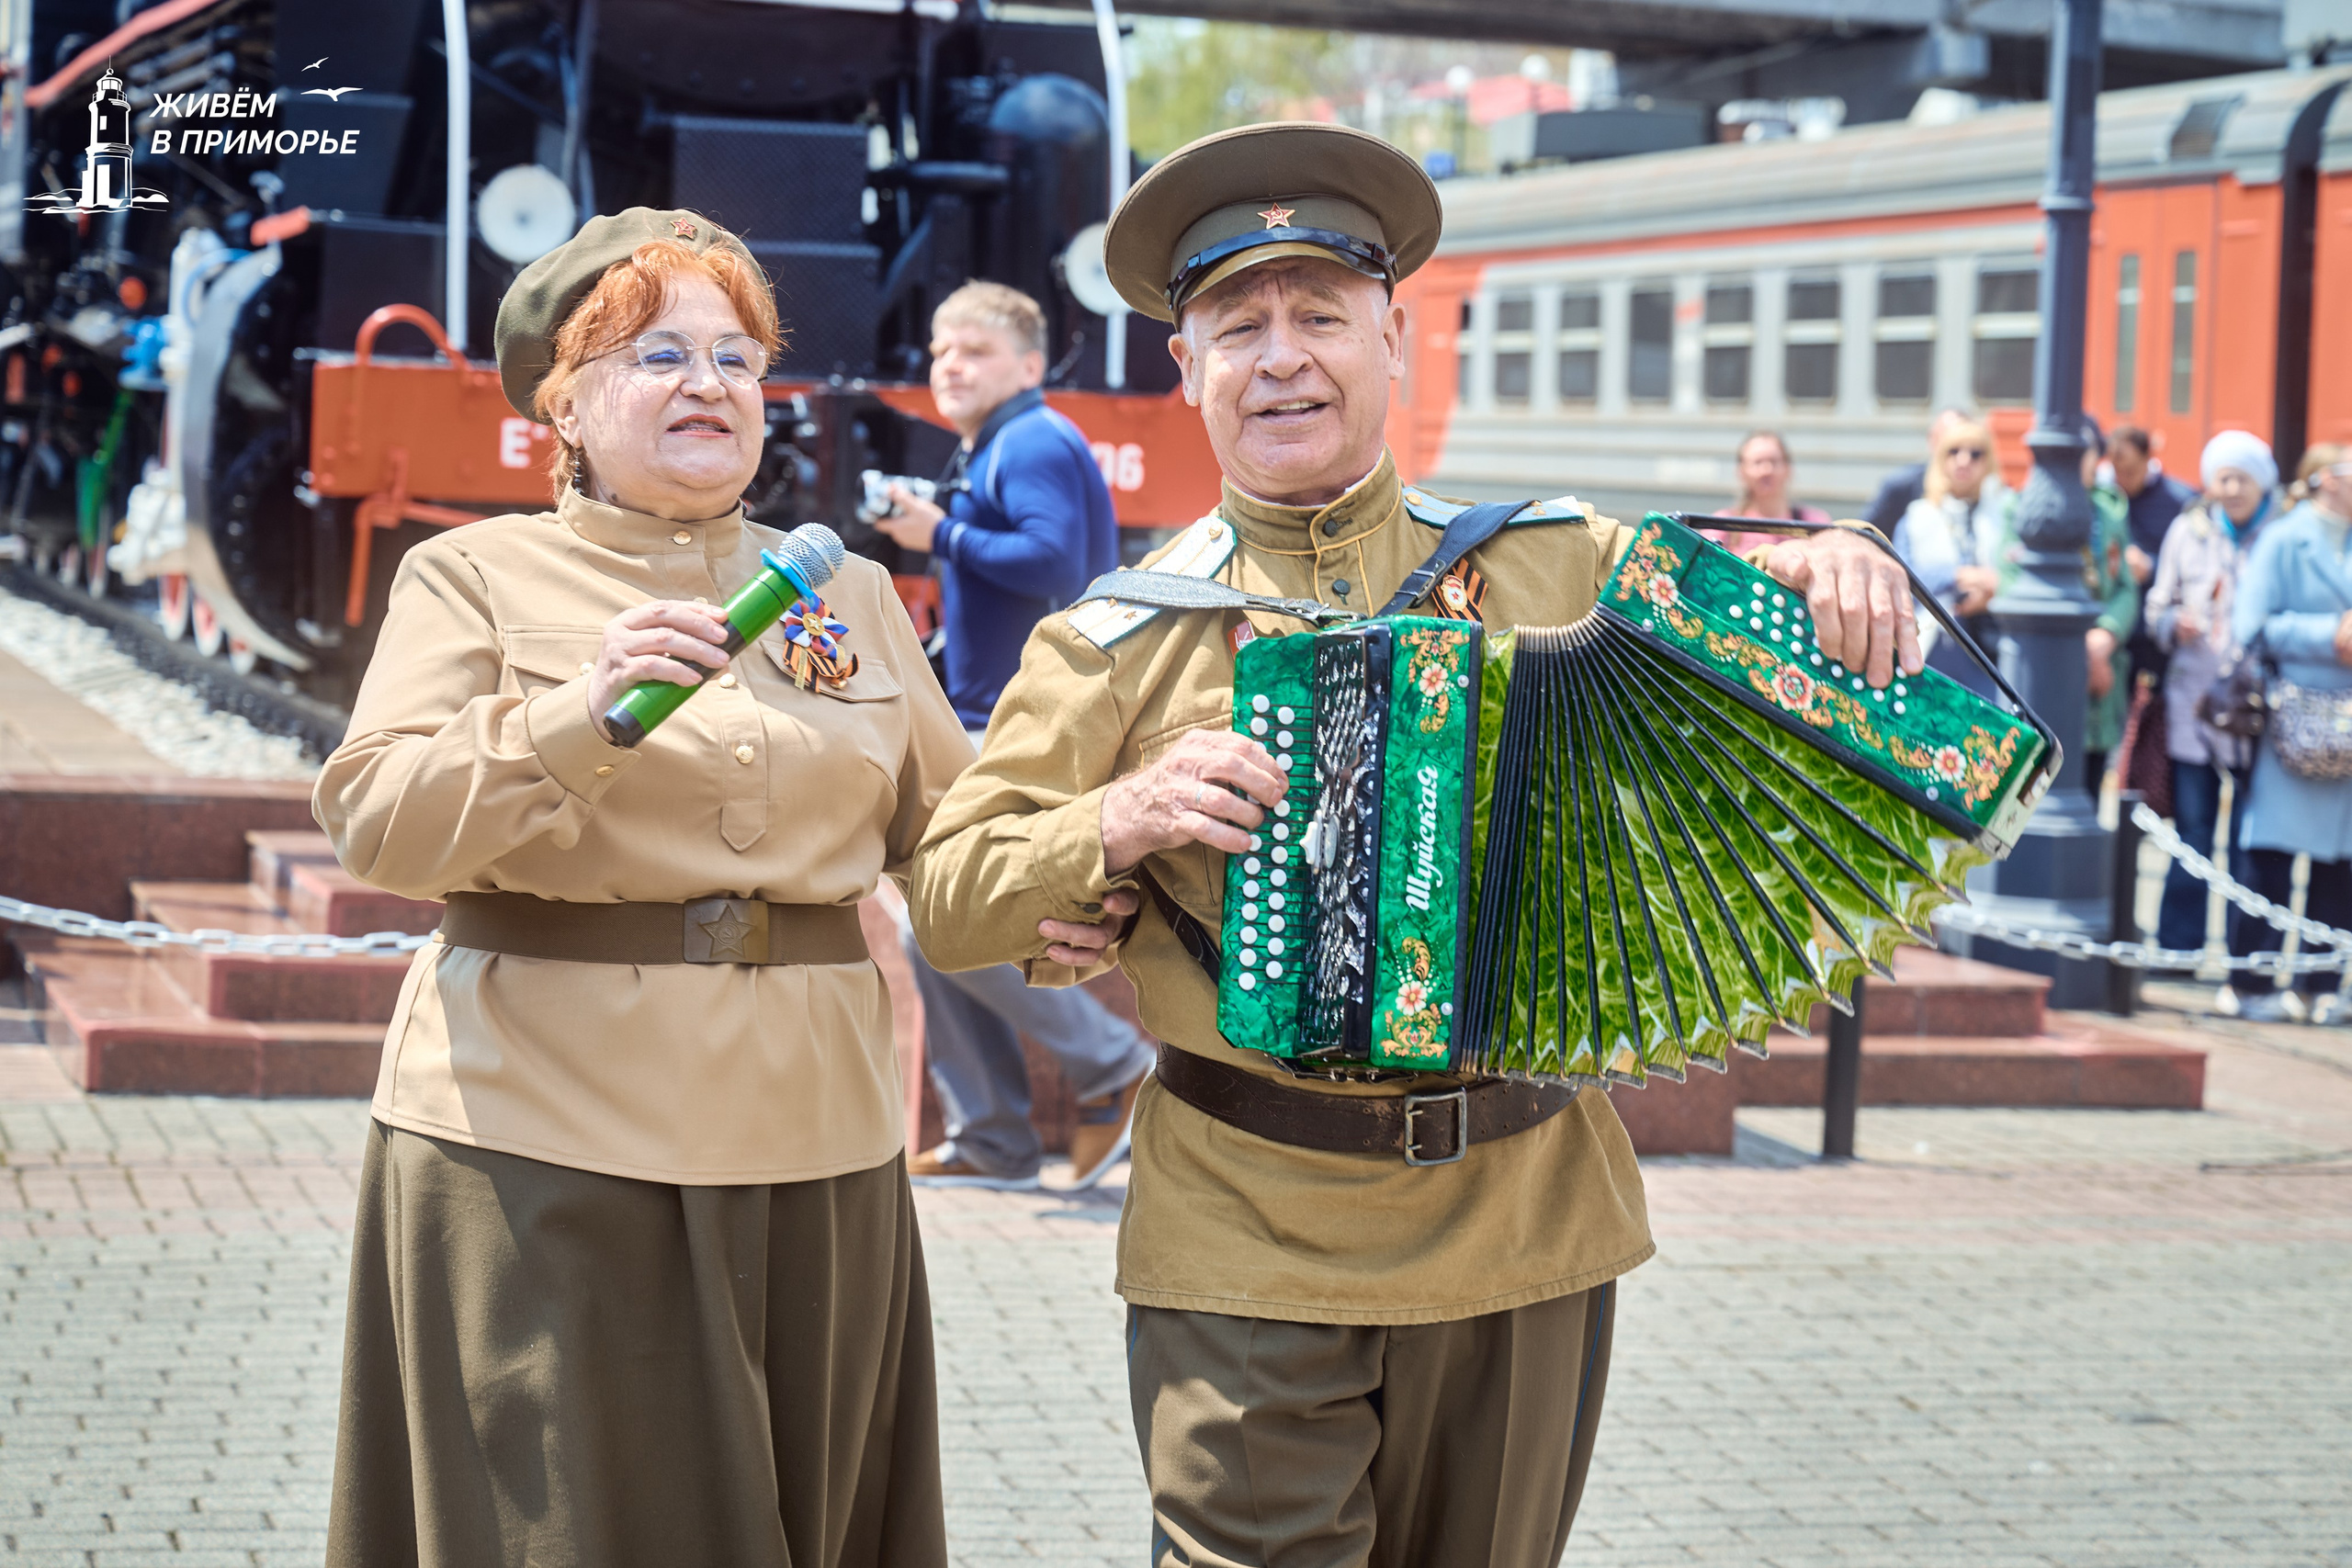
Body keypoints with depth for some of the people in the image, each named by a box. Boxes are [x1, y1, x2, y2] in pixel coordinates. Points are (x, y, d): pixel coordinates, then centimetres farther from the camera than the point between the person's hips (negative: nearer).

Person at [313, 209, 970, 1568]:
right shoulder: (478, 575, 3)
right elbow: (379, 826, -9)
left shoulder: (851, 593, 15)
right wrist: (579, 713, -22)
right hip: (547, 1137, -4)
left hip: (811, 1142, 4)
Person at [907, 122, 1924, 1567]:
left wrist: (1833, 570, -5)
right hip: (1247, 1250, -2)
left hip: (1529, 1225, 2)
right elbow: (949, 899, 2)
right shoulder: (1120, 643, 2)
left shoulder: (1561, 566, 6)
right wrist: (1117, 822, -16)